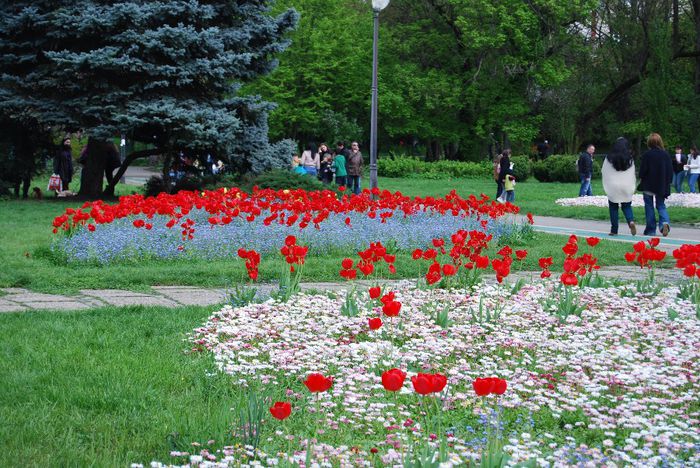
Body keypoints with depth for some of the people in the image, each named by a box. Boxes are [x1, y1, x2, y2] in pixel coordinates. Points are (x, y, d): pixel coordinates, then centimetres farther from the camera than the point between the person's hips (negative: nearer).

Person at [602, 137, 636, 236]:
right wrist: (633, 187, 14)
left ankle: (614, 230, 5)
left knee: (613, 208, 7)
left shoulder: (609, 158, -4)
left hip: (613, 187, -1)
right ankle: (631, 221, -16)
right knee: (627, 206, 12)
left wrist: (606, 186, 13)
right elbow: (633, 174, 6)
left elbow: (604, 173, 1)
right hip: (626, 187, 1)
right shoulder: (630, 159, 1)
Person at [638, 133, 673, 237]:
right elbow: (670, 171, 2)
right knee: (661, 206, 13)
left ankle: (651, 230, 9)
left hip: (648, 186, -3)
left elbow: (642, 171, -10)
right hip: (662, 186, 3)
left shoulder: (647, 155, -13)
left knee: (649, 207, 8)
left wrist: (642, 179, 10)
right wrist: (667, 183, 12)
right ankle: (665, 222, -14)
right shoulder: (666, 155, -3)